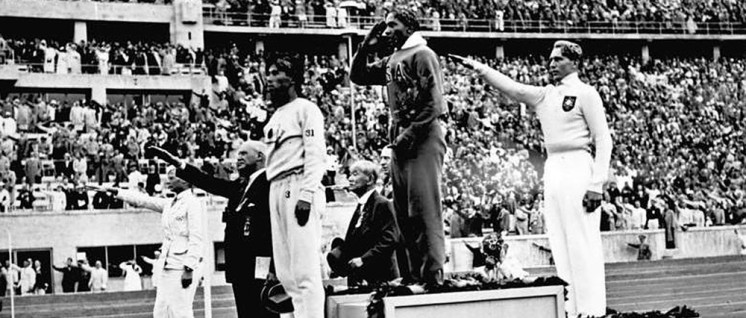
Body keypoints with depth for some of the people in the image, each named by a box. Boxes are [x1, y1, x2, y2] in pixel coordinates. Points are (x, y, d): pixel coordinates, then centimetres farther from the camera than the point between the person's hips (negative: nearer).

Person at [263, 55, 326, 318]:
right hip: (276, 189, 9)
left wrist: (306, 195, -20)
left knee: (305, 270, -12)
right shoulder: (274, 118, 23)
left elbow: (316, 155, -11)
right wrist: (272, 198, 13)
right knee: (285, 273, 7)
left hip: (298, 187, -9)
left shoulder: (305, 109, -1)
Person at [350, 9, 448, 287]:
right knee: (403, 214, 7)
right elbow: (357, 76, 27)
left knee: (424, 209, -13)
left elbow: (433, 103, -13)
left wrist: (409, 135, -16)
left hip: (423, 138, -9)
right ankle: (412, 277, 10)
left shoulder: (422, 55, -5)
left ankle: (433, 276, -15)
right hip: (400, 141, 9)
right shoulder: (391, 61, 19)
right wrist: (367, 47, 14)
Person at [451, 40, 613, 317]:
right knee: (560, 244, 7)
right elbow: (511, 87, 9)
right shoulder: (544, 95, 15)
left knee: (582, 243, -8)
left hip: (578, 168, -7)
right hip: (552, 169, 7)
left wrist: (596, 184, -14)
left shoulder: (586, 94, -4)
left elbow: (603, 140, -7)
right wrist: (477, 67, -4)